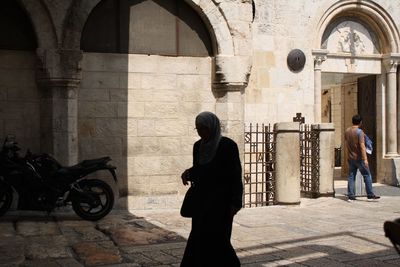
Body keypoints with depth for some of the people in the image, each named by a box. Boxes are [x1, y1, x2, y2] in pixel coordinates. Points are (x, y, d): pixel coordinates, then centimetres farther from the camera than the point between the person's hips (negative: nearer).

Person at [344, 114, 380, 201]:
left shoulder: (347, 131, 6)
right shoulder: (359, 132, -14)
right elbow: (362, 146, -20)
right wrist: (365, 159, -20)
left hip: (350, 157, 6)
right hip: (359, 158, -6)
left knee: (351, 177, 7)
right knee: (367, 175, 3)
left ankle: (351, 195, 7)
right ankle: (370, 194, 3)